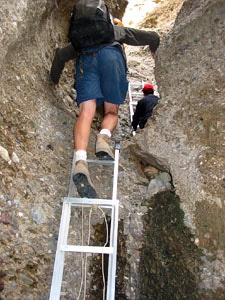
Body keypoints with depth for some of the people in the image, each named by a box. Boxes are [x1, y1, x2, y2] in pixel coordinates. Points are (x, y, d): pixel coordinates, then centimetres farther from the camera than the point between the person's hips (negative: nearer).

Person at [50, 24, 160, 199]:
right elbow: (153, 37, 34)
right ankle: (104, 136, -27)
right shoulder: (118, 30, 38)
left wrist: (55, 79, 41)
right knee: (112, 111, 8)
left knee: (86, 113, -13)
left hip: (86, 58, 1)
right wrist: (154, 52, 56)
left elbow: (61, 54, 28)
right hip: (111, 54, -1)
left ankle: (81, 161, -36)